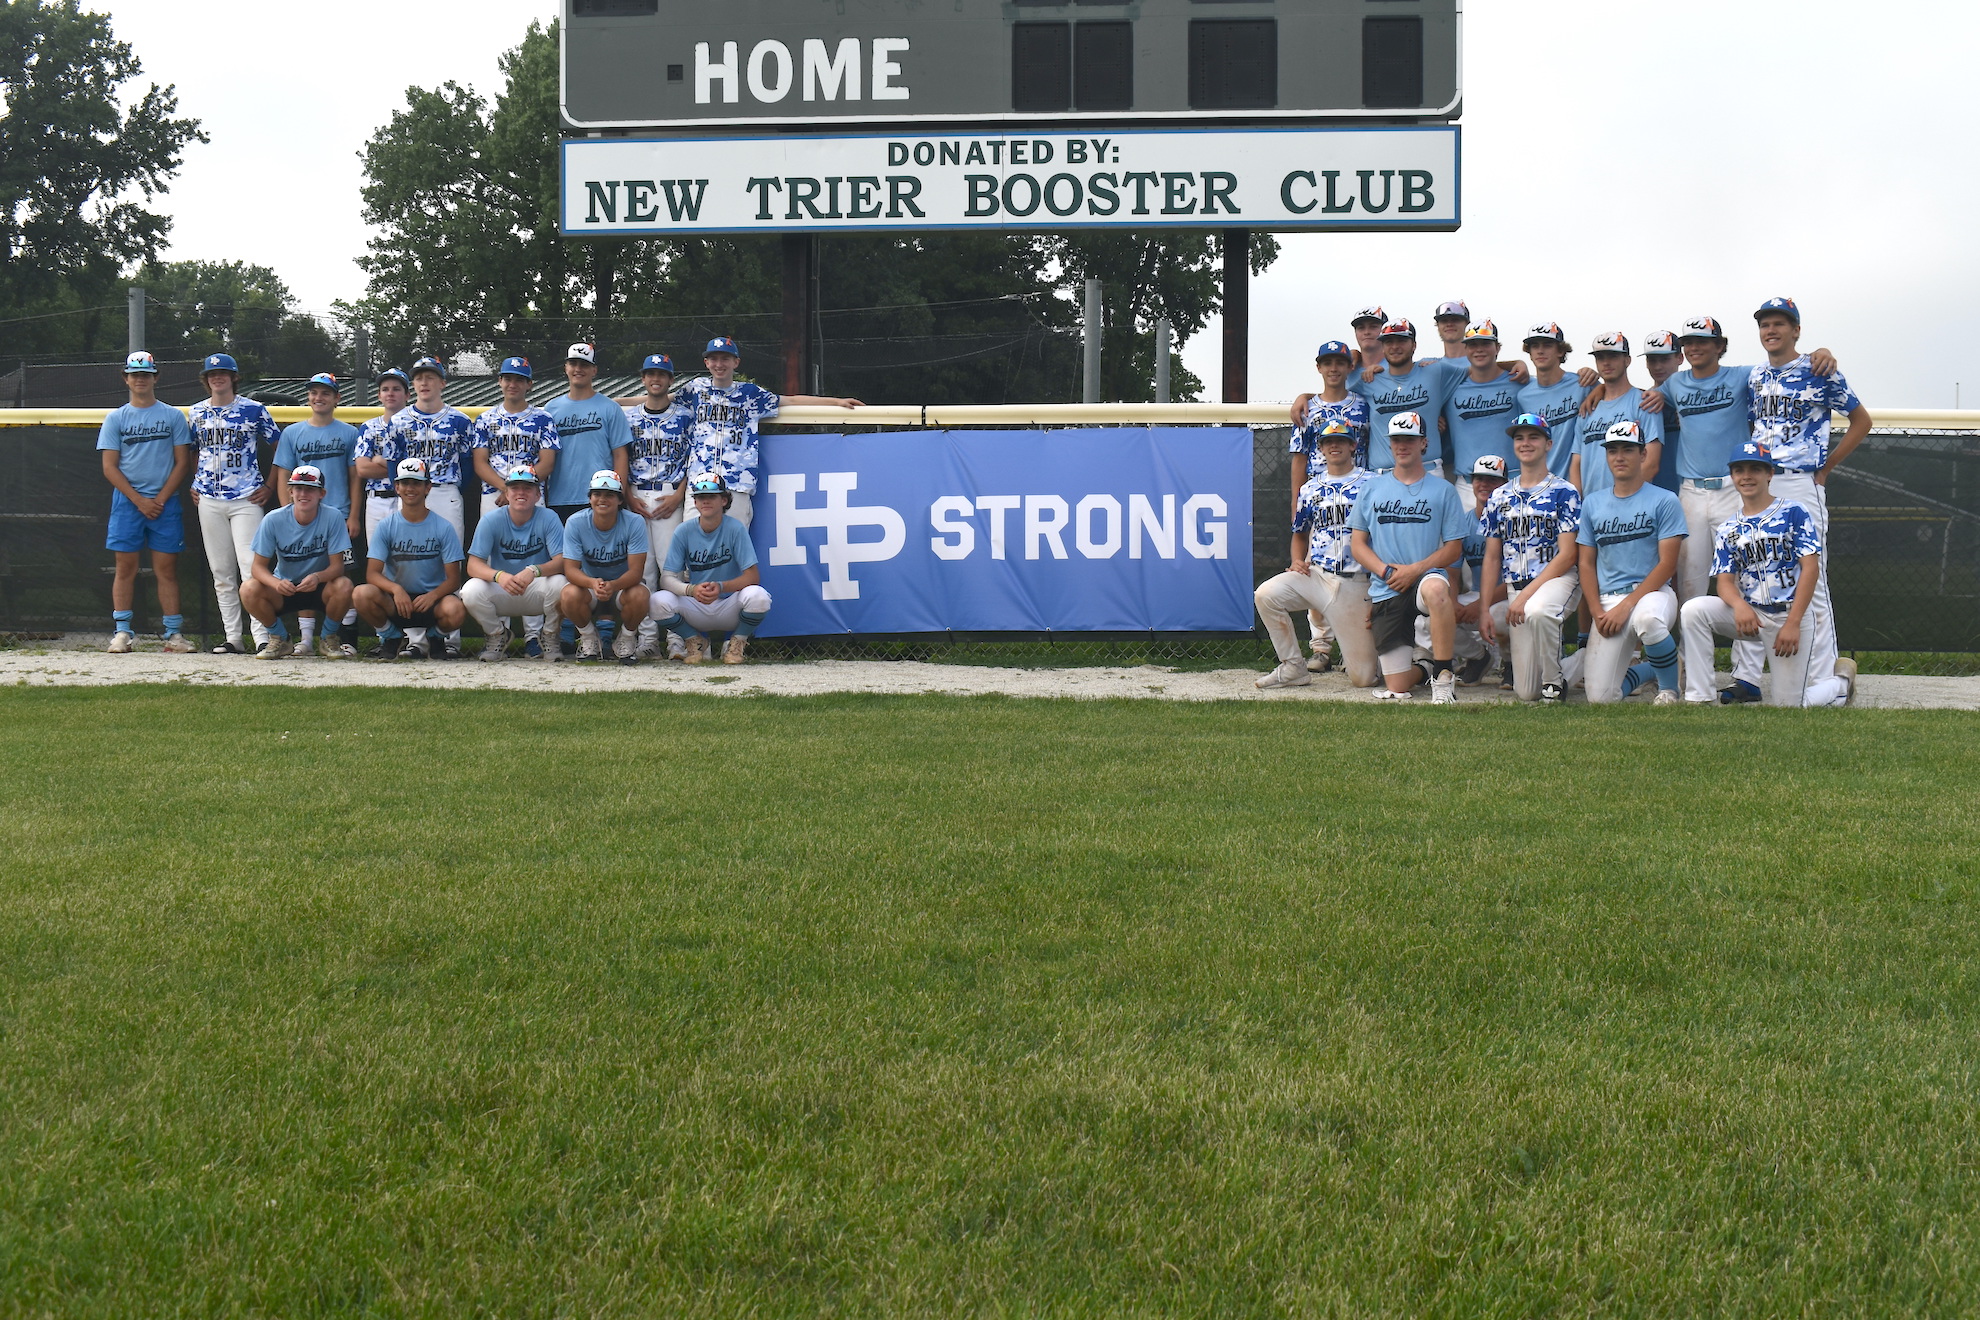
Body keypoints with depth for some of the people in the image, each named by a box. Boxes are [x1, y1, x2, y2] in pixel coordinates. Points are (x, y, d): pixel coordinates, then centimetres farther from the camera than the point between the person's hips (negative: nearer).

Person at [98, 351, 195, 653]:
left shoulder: (173, 416, 7)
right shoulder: (115, 419, 8)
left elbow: (182, 462, 3)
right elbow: (110, 467, 3)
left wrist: (160, 499, -7)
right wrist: (139, 500, -8)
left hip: (165, 502, 0)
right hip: (126, 503, 0)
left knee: (166, 568, -1)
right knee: (126, 567, -2)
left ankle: (173, 632, 0)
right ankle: (122, 632, 0)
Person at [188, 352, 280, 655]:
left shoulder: (253, 410, 0)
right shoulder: (196, 413, 11)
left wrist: (270, 486, 1)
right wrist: (193, 485, 15)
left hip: (246, 499, -4)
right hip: (209, 501, 4)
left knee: (250, 565, -13)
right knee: (221, 571, 6)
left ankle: (262, 637, -15)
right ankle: (231, 638, 10)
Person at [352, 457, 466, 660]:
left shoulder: (443, 527, -1)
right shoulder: (387, 526, 2)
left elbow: (453, 578, -6)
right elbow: (372, 573, -6)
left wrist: (433, 596, -27)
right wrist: (395, 589, -28)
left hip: (432, 600, -1)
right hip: (395, 600, 1)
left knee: (455, 611, -35)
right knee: (362, 594, -30)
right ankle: (391, 637, 1)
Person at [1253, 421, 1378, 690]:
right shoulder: (1310, 489, 13)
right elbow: (1300, 534, 25)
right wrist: (1297, 561, 3)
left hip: (1356, 584, -3)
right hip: (1315, 575, 4)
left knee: (1363, 677, -7)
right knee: (1265, 595, -26)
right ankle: (1293, 668, -12)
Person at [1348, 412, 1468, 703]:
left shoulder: (1442, 490, 6)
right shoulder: (1372, 490, 12)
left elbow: (1454, 547, 0)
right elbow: (1358, 544, 8)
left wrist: (1415, 569, -15)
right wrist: (1385, 570, -10)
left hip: (1426, 577, -2)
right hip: (1385, 591, 2)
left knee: (1436, 590, -44)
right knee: (1398, 688, -1)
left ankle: (1442, 676, -31)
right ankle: (1421, 662, 36)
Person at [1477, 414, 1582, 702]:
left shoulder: (1564, 492, -1)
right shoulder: (1499, 497, 14)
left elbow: (1567, 555, -8)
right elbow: (1492, 558, 12)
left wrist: (1525, 595, -17)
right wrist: (1485, 609, 1)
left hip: (1555, 581, -4)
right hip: (1512, 590, 4)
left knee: (1536, 611, -42)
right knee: (1526, 692, -5)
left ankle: (1553, 678, -19)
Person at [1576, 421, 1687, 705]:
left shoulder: (1664, 501, 0)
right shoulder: (1592, 503, 12)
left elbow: (1667, 564, -6)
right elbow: (1587, 563, 12)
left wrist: (1626, 606, -16)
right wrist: (1598, 612, -4)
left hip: (1651, 592, -3)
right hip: (1608, 600, 3)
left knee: (1647, 619, -43)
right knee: (1600, 697, -11)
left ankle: (1669, 687, -13)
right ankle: (1648, 671, 23)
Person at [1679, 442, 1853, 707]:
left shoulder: (1794, 513, -4)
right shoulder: (1728, 530, 9)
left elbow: (1810, 568, -11)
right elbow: (1725, 581, 1)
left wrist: (1793, 623, -19)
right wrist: (1739, 605, -25)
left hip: (1794, 615, -4)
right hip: (1750, 614, 4)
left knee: (1788, 705, -6)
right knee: (1694, 609, -23)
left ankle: (1841, 680, 27)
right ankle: (1700, 698, -18)